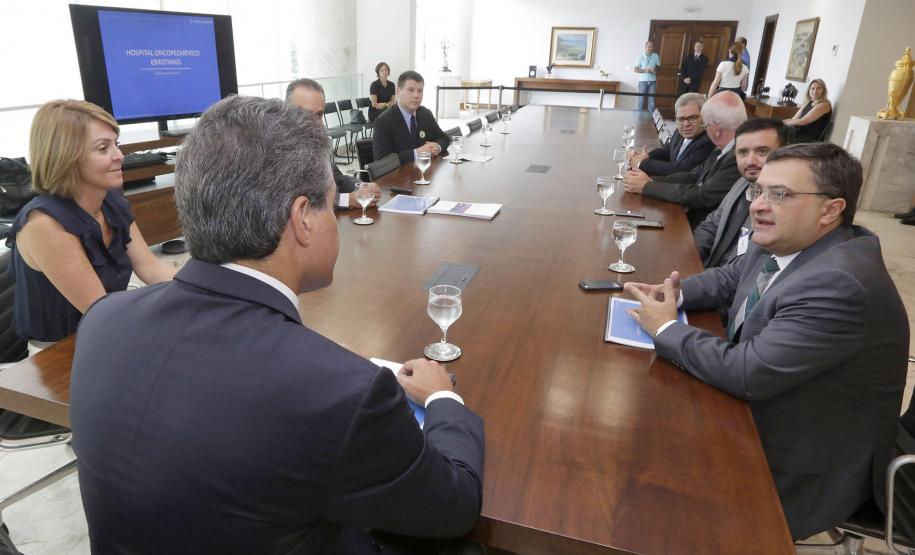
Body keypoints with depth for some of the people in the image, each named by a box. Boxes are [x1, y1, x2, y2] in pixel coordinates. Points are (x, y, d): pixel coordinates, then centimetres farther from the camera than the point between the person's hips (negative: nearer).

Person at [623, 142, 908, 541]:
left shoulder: (838, 284, -32)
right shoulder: (780, 244, -4)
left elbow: (746, 372, -32)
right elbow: (729, 279, 13)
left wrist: (665, 329, -18)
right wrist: (674, 294, -7)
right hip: (757, 409, 7)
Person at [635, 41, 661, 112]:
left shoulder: (656, 56, 1)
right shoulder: (641, 57, -6)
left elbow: (658, 67, 11)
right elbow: (635, 69, -5)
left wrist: (655, 70, -13)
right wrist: (645, 70, -19)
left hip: (652, 81, 2)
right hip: (643, 81, -2)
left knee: (652, 99, 3)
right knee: (641, 99, 2)